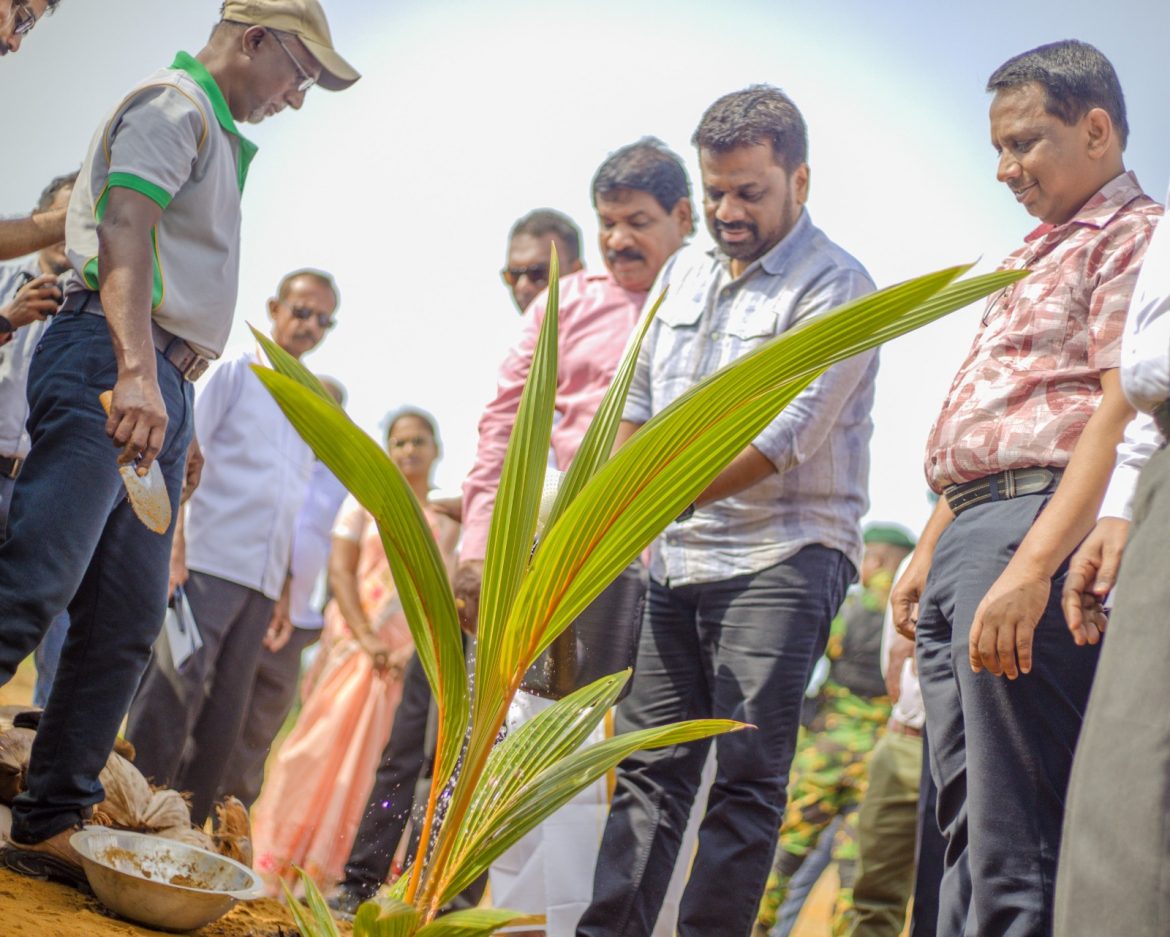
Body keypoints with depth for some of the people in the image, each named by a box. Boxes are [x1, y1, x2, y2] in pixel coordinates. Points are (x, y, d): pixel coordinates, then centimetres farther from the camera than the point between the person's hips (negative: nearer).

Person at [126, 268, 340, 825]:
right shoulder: (232, 372, 4)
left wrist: (284, 592, 16)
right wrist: (171, 542, -16)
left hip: (261, 584, 6)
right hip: (206, 564, -6)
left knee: (223, 723, 4)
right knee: (170, 701, -13)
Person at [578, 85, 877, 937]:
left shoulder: (836, 288, -9)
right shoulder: (684, 274, 15)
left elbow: (778, 439, -18)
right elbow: (640, 405, 22)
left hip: (781, 556, -7)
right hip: (678, 562, 7)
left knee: (746, 773, -8)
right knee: (650, 767, 6)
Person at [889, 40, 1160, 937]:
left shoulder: (1135, 235, -3)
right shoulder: (1034, 259, 27)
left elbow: (1125, 412, -16)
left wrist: (1031, 566, -25)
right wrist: (928, 554, 22)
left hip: (1035, 527, -10)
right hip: (966, 538, 10)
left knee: (1015, 840, -12)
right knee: (967, 822, 9)